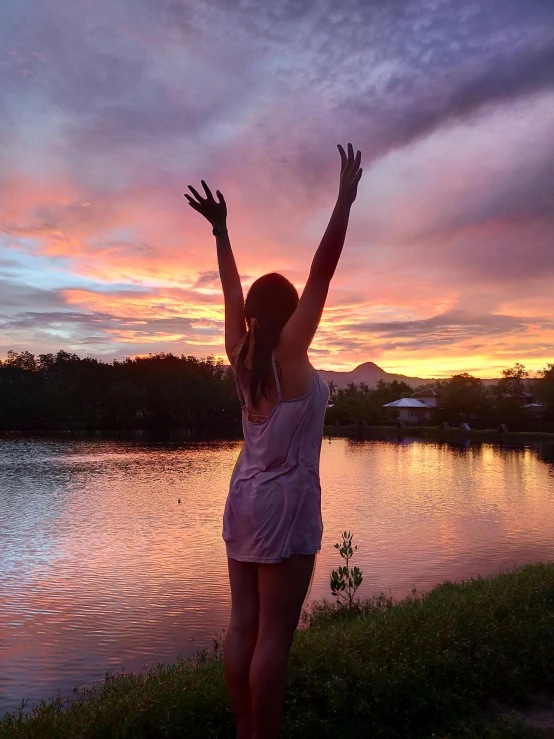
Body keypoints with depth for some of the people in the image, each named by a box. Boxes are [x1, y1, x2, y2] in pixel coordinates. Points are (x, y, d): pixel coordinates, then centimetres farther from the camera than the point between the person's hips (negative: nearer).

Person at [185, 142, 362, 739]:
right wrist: (346, 198, -8)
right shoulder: (289, 350, -11)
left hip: (244, 496, 7)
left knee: (243, 625, 12)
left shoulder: (241, 353, 3)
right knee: (274, 635, 1)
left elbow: (232, 291, 14)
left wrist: (220, 229, 22)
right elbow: (323, 270, -13)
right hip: (286, 501, -7)